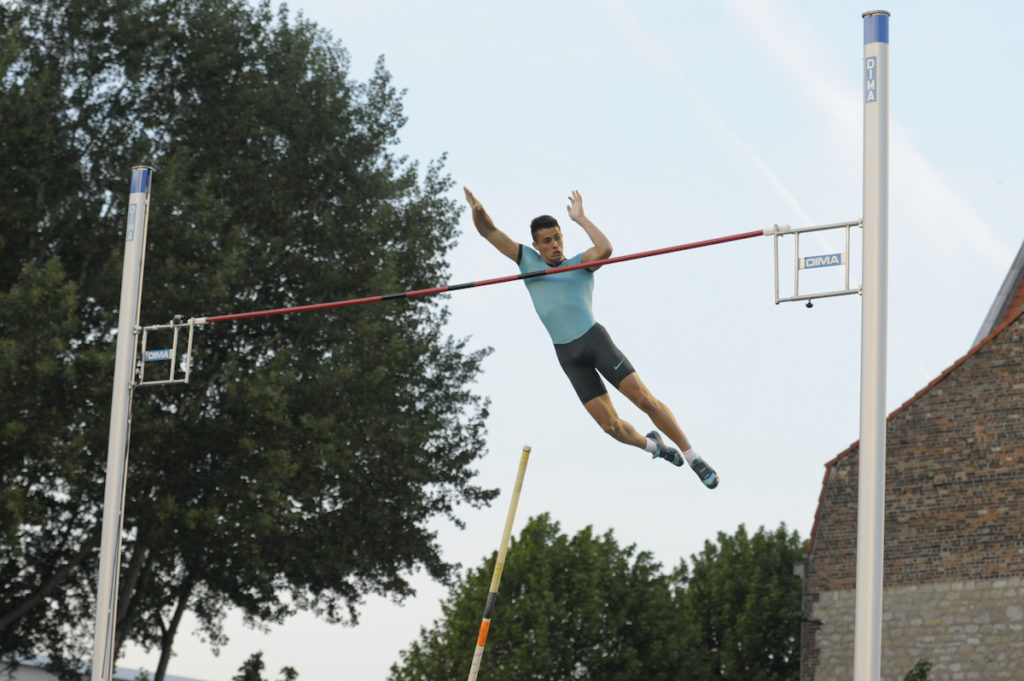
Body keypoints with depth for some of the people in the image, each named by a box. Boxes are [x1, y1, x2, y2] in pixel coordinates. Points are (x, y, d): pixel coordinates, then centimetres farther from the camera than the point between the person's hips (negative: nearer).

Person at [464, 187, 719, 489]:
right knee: (610, 425, -3)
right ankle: (651, 444, 28)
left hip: (594, 338, -2)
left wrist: (580, 218, -10)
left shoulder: (580, 263, 5)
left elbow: (604, 249, -18)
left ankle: (693, 458, 2)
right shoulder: (527, 260, 12)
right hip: (568, 356, 2)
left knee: (644, 399, -9)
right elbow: (489, 232, 7)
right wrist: (478, 211, -14)